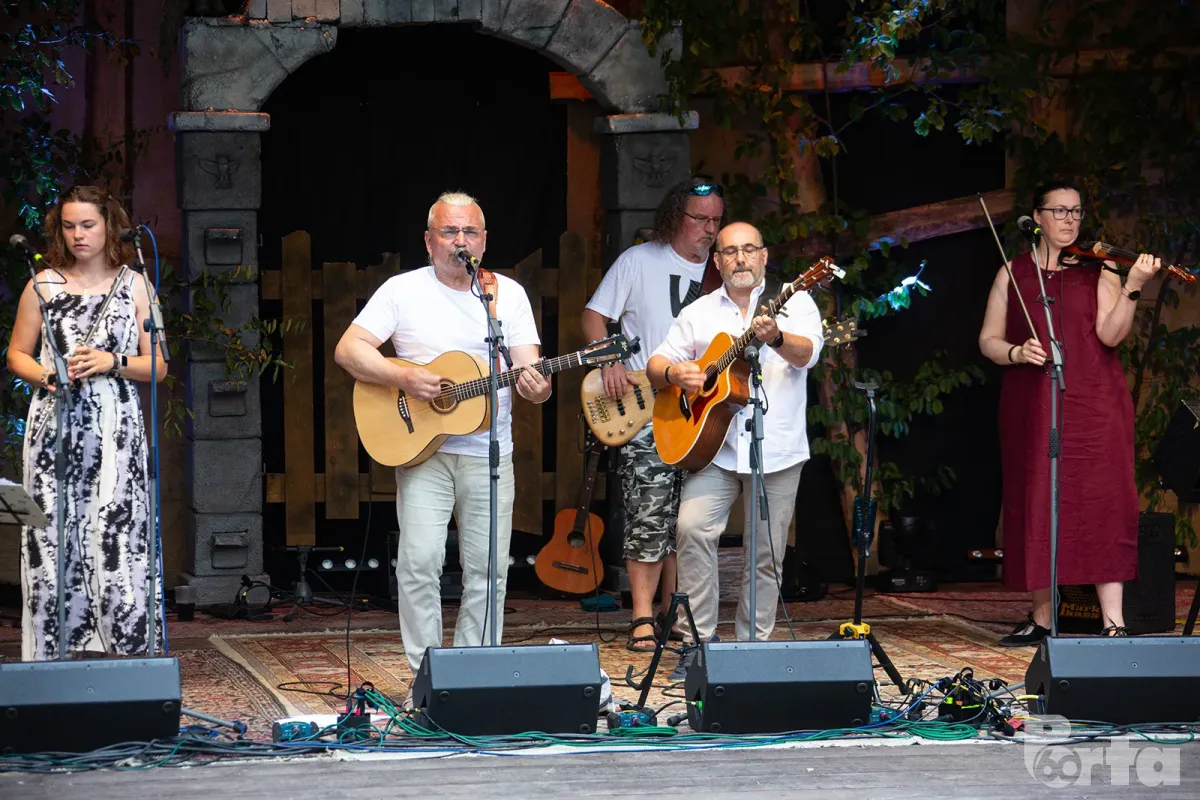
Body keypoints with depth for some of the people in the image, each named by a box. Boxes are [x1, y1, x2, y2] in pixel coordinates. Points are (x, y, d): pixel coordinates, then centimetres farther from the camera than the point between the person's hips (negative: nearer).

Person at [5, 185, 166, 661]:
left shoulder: (134, 286, 8)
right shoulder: (43, 285, 10)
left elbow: (157, 366, 8)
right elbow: (17, 355, 14)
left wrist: (113, 363, -9)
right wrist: (47, 376, -6)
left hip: (115, 429, -1)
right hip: (54, 429, 1)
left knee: (117, 545, -9)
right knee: (53, 543, -5)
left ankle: (126, 658, -5)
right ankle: (54, 661, -2)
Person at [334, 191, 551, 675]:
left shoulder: (509, 294, 8)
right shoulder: (403, 291, 3)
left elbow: (529, 372, 3)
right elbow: (348, 349, -3)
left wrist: (537, 389, -22)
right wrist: (404, 378, -18)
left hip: (488, 453, 2)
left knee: (488, 568, 1)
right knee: (420, 561, -12)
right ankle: (426, 675, -4)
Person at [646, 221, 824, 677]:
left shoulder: (794, 303, 3)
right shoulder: (699, 313, 13)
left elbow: (807, 353, -15)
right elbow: (656, 364, 15)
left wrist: (776, 339, -37)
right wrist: (673, 373, -10)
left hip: (776, 450, -1)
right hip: (713, 446, 1)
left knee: (765, 554, 1)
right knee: (693, 528, -18)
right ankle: (699, 640, -11)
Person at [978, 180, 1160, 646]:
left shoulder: (1099, 271, 6)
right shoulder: (1013, 274, 11)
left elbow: (1110, 334, -8)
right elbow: (988, 341, 10)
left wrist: (1133, 288, -22)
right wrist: (1016, 353, -11)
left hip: (1093, 404, -2)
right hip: (1031, 408, 2)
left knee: (1101, 505, -9)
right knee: (1036, 507, 2)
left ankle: (1113, 621, -12)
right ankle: (1041, 619, 11)